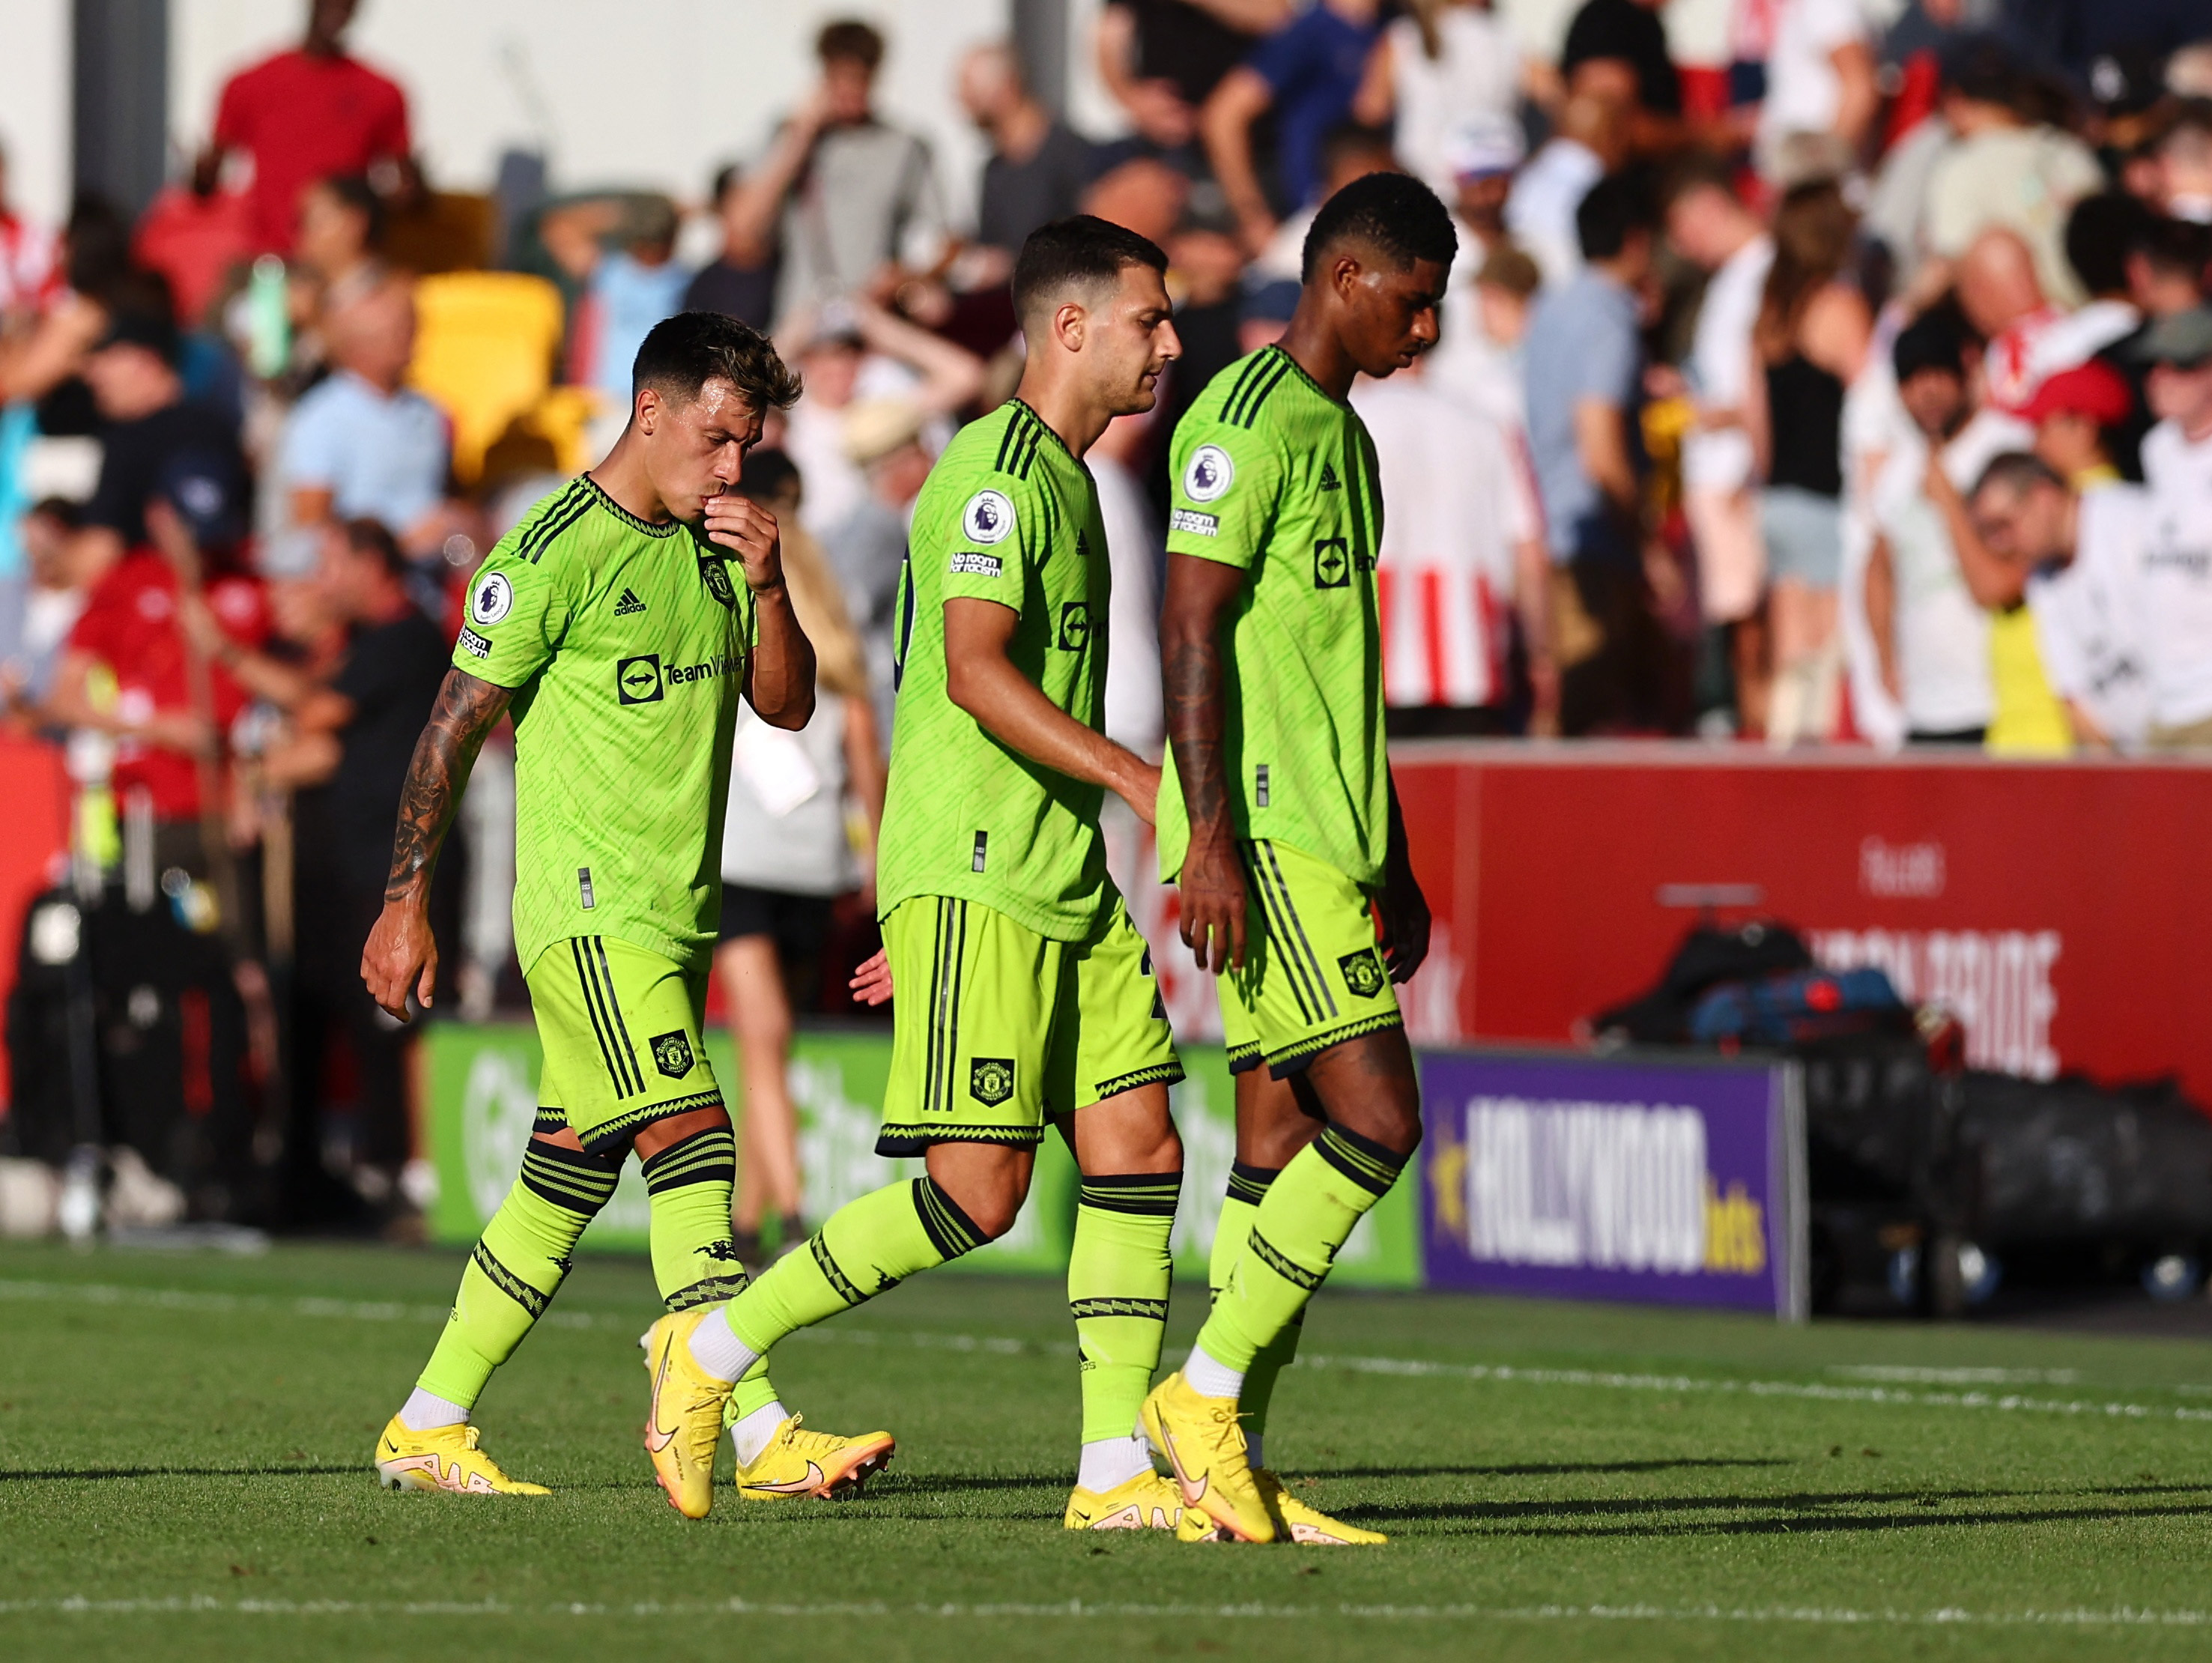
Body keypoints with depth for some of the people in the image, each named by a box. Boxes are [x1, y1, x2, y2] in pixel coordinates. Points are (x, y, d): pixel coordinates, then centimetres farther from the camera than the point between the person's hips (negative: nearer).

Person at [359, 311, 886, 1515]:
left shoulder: (716, 549, 12)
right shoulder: (556, 550, -10)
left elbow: (787, 706, 12)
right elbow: (454, 726, -6)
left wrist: (765, 588, -6)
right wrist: (405, 902, -7)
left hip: (677, 914, 8)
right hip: (586, 907, -8)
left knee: (567, 1179, 11)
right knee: (691, 1143, -18)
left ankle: (428, 1430, 19)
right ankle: (759, 1434, -25)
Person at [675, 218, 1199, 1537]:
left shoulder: (1066, 481, 20)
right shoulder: (996, 474, -12)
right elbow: (973, 671, -24)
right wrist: (1140, 780, -28)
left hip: (1066, 881, 10)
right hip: (972, 875, -10)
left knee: (1139, 1151, 1)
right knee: (978, 1191, -12)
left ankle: (1118, 1469, 2)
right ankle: (718, 1348, 0)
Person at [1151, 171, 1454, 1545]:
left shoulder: (1343, 436, 21)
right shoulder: (1246, 417, -9)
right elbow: (1192, 625, -16)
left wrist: (1395, 865, 26)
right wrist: (1209, 835, -22)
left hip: (1327, 838, 9)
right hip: (1262, 834, -9)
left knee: (1283, 1146, 5)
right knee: (1376, 1121, -14)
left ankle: (1232, 1476, 5)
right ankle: (1211, 1393, -7)